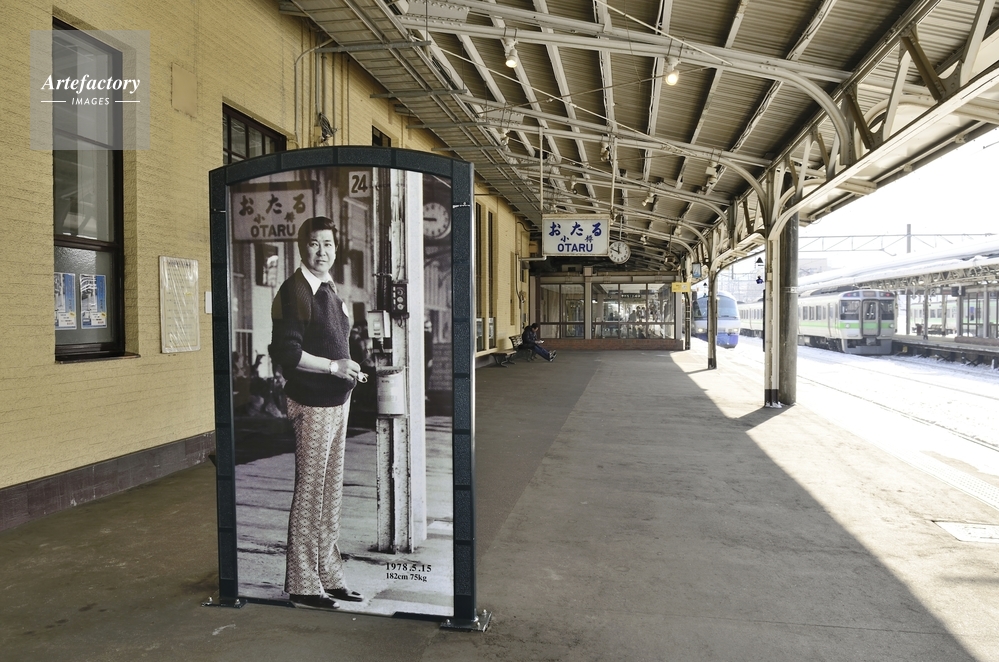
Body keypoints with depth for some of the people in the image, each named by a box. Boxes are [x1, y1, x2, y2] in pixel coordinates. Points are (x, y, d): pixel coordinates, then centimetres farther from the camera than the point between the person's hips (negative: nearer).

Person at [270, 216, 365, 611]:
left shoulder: (330, 289, 15)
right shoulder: (294, 291, -12)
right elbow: (286, 352, -19)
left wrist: (351, 371, 10)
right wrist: (333, 366, -19)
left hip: (337, 400, 9)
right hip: (312, 404, -9)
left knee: (331, 490, 15)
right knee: (309, 492, -1)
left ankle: (328, 576, 28)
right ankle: (302, 585, 13)